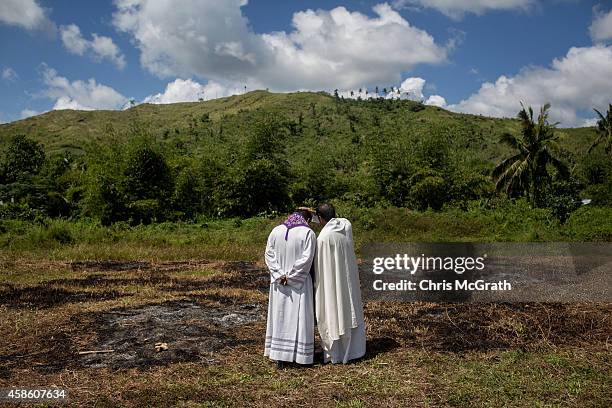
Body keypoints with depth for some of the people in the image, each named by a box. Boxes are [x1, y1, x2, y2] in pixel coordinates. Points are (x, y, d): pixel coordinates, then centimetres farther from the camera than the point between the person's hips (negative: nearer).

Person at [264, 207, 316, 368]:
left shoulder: (276, 231, 4)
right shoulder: (308, 233, -9)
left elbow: (269, 255, -1)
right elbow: (306, 259, -16)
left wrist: (280, 275, -6)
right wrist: (291, 277, -11)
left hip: (278, 284, 4)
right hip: (300, 284, -4)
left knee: (280, 317, 11)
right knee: (299, 318, 5)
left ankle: (280, 355, 16)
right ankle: (300, 354, 11)